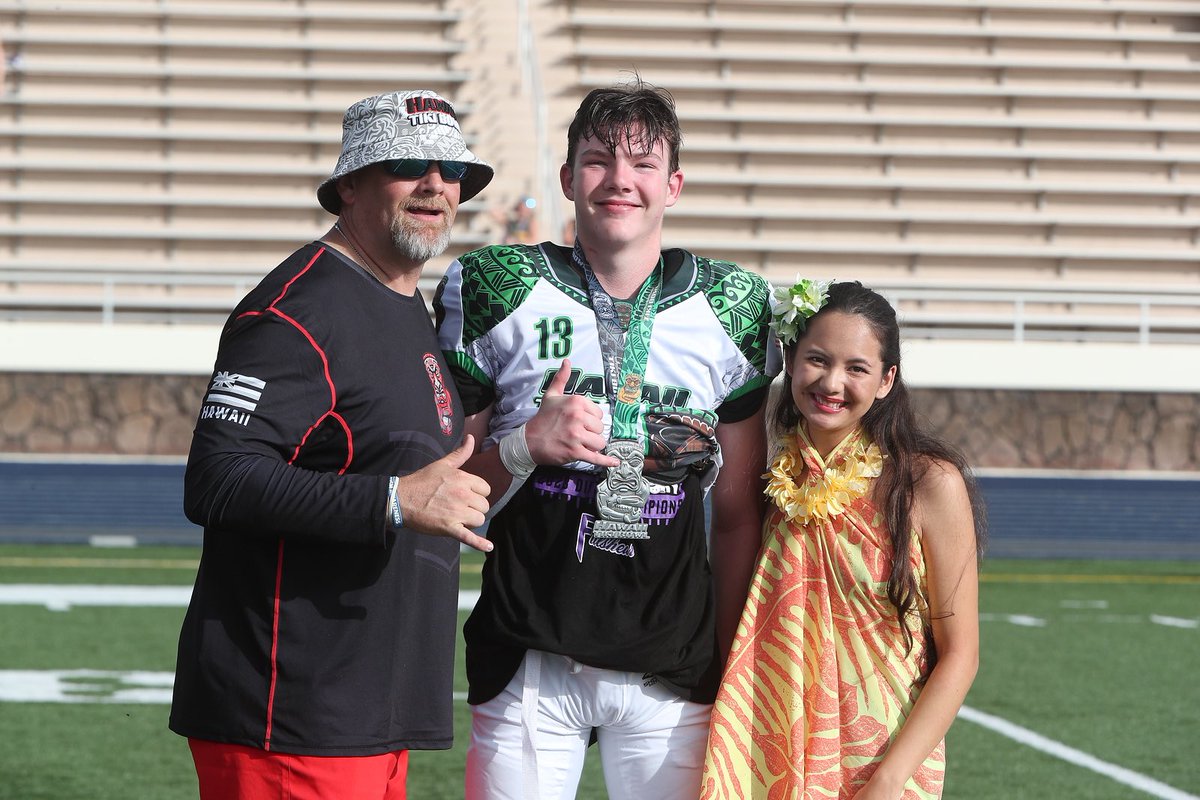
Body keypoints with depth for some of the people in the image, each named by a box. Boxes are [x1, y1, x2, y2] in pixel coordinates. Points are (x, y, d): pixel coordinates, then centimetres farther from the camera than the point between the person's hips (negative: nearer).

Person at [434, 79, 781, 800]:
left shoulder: (732, 309, 7)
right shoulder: (497, 290, 2)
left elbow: (738, 516, 10)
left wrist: (737, 668, 5)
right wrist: (526, 446, -13)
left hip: (673, 671, 1)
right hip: (529, 662, -1)